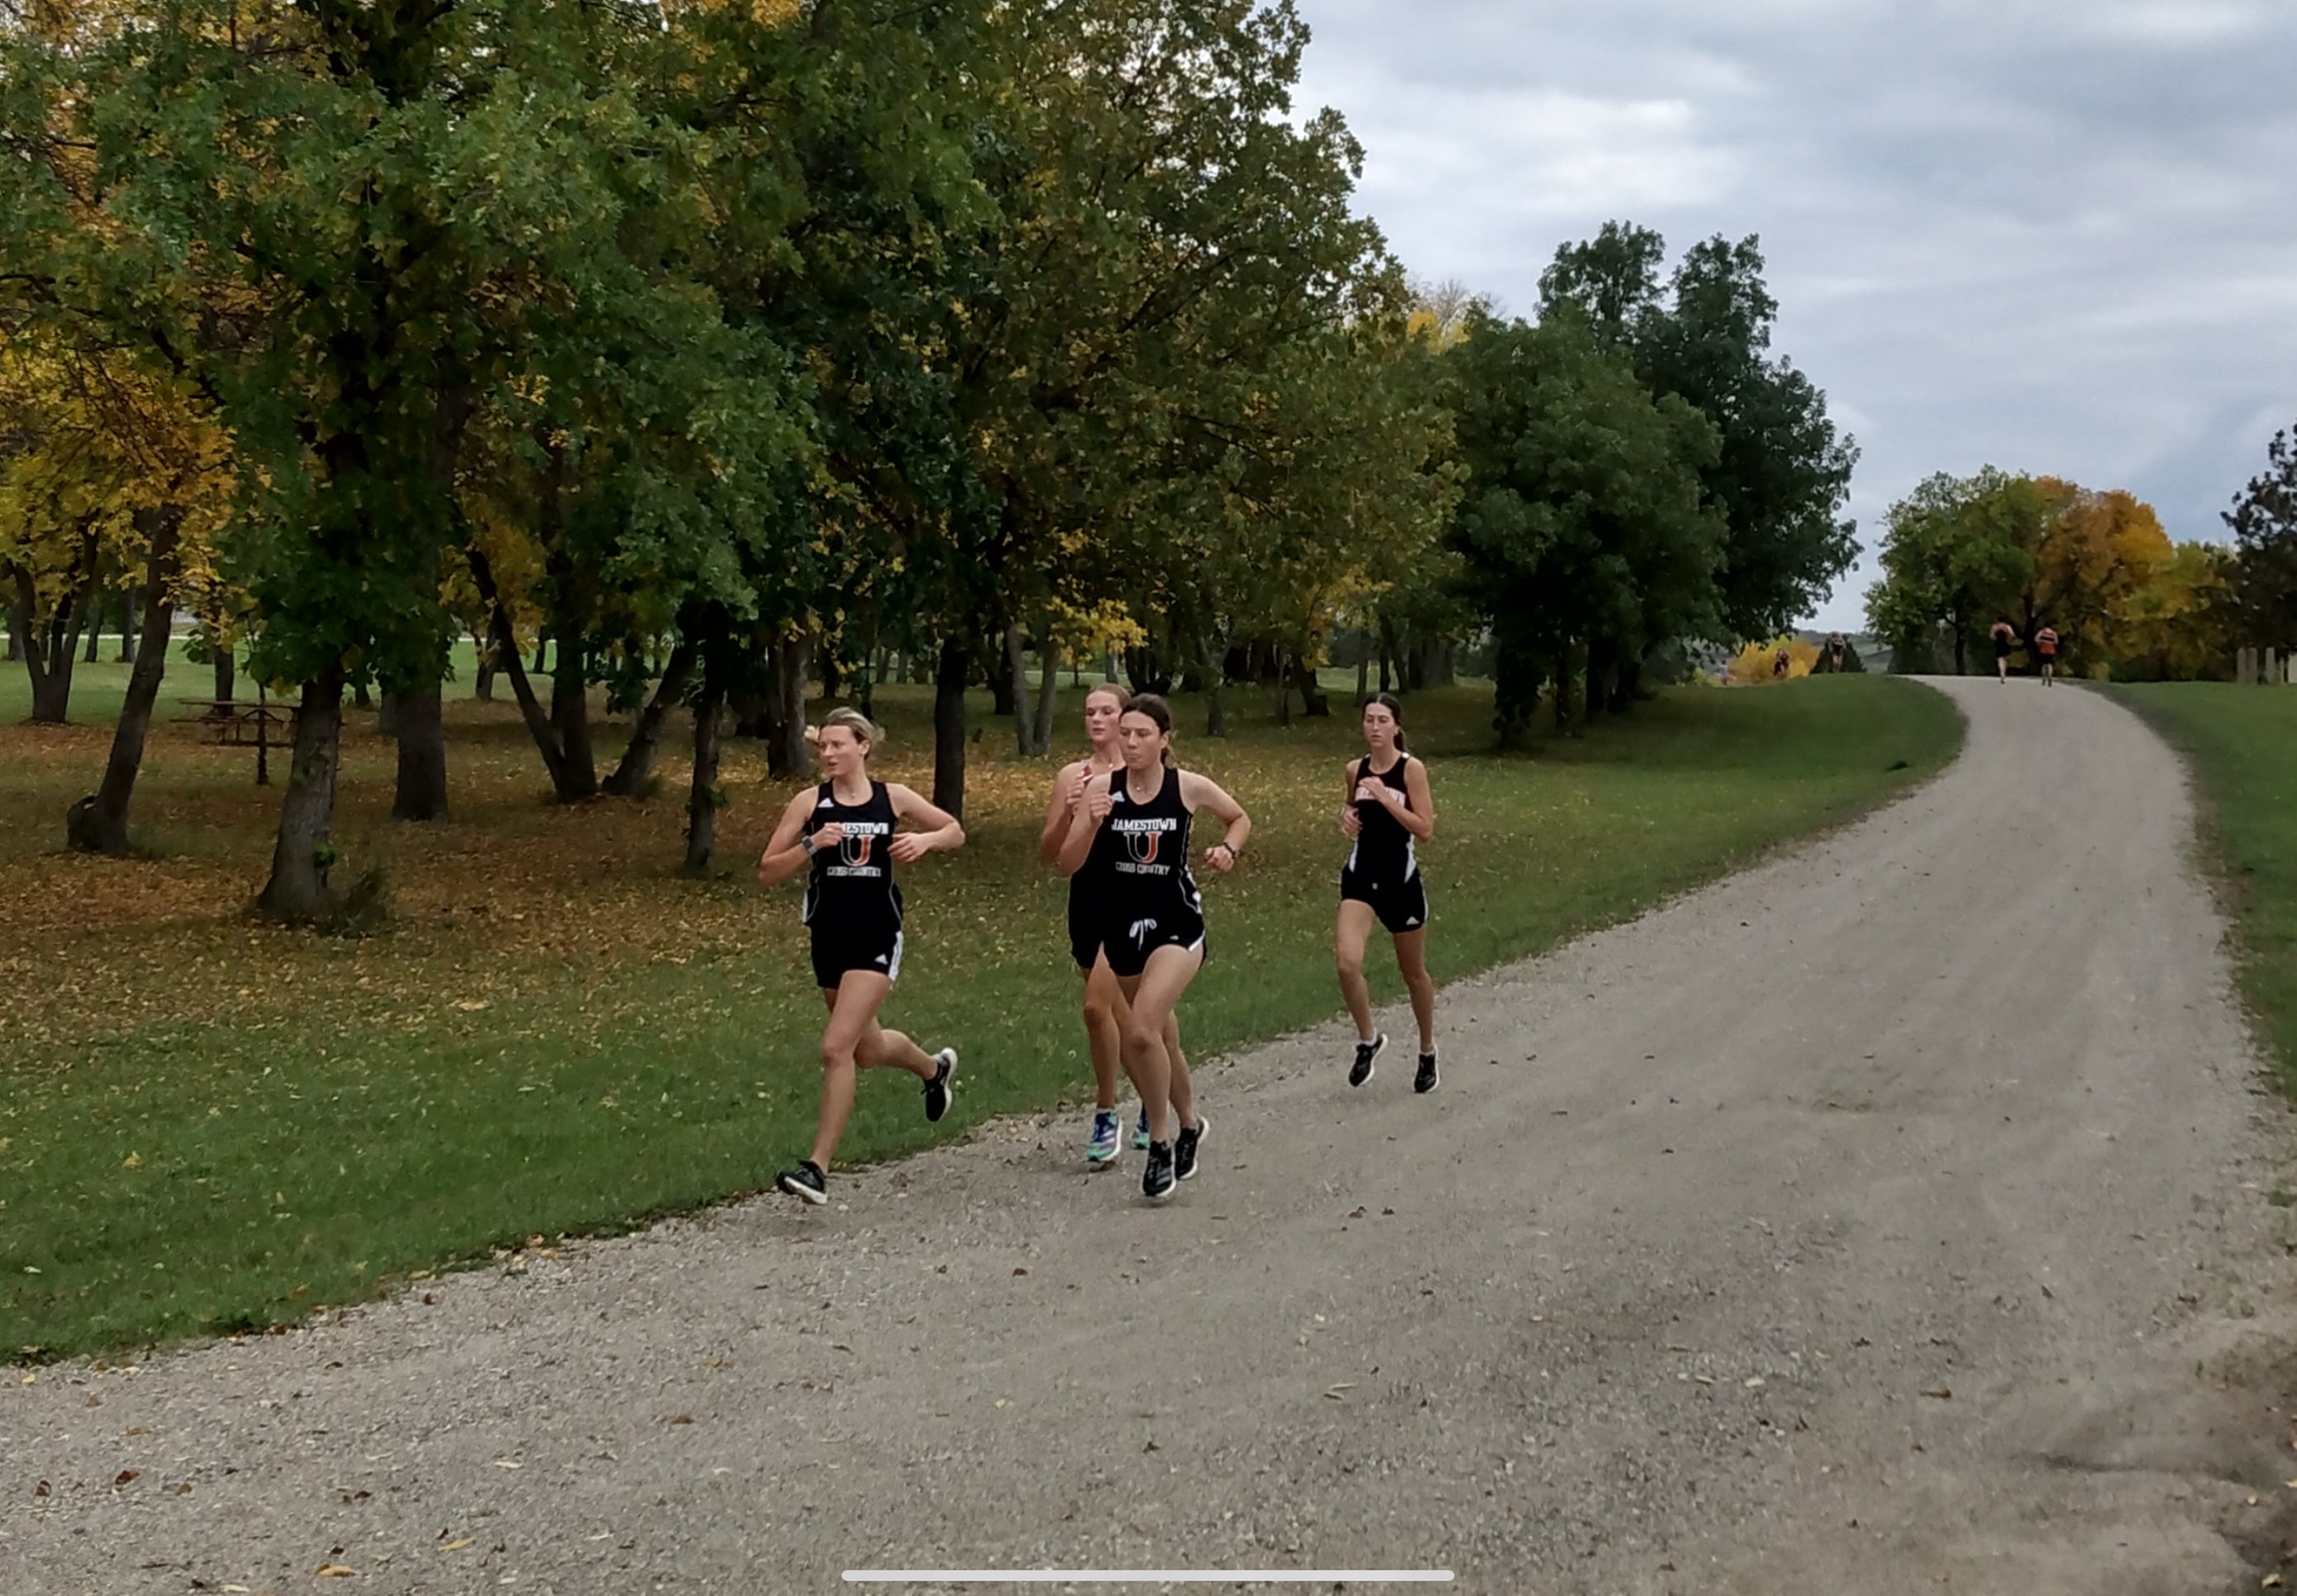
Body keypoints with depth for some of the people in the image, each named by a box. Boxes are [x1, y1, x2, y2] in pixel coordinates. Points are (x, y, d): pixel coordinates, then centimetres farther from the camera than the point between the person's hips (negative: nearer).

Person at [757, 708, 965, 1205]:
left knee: (836, 1048, -16)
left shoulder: (893, 798, -2)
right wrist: (810, 846, -19)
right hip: (829, 937, 4)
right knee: (866, 1049, 20)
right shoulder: (809, 802, -2)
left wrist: (924, 839, -10)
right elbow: (767, 873, -4)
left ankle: (818, 1167, -11)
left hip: (877, 938, -3)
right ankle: (934, 1067, 53)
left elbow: (955, 832, 12)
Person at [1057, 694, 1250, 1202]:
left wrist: (1229, 850, -7)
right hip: (1120, 926, 4)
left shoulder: (1189, 787, -8)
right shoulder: (1101, 787, -5)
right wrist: (1091, 825, -24)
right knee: (1153, 1037, 17)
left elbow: (1240, 818, 12)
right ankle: (1189, 1123, 43)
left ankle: (1160, 1142, -3)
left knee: (1141, 1031, -22)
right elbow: (1068, 865, -8)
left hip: (1175, 925, -4)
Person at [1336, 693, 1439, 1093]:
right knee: (1347, 963, -19)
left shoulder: (1411, 769, -10)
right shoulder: (1353, 770, 2)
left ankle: (1427, 1052, 36)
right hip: (1360, 875, 3)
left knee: (1413, 973, 14)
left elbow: (1425, 829, -16)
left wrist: (1384, 796, -22)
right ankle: (1368, 1039, 6)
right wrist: (1346, 817, -1)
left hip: (1400, 878, -2)